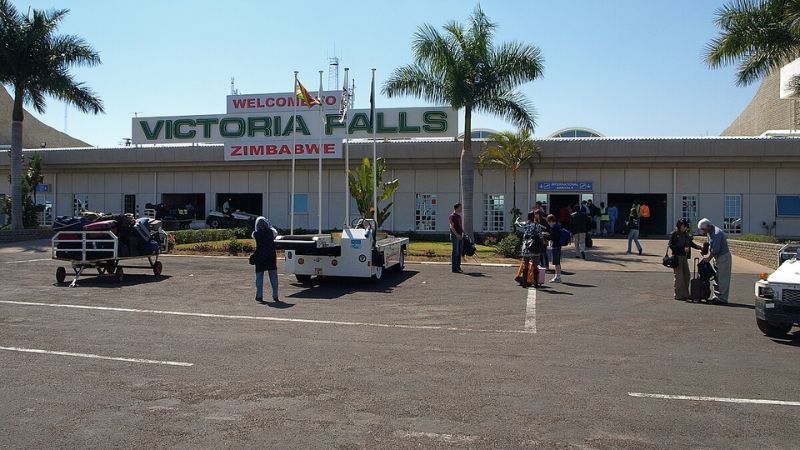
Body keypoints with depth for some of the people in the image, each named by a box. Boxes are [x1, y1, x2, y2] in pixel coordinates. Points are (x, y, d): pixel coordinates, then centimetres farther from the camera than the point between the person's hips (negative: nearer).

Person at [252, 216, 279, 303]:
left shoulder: (256, 234, -6)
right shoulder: (270, 232, -4)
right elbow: (276, 232, 19)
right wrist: (269, 226, 27)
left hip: (259, 258, 0)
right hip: (271, 257, 0)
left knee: (259, 277, 9)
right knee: (273, 277, 7)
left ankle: (259, 296, 10)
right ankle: (275, 296, 7)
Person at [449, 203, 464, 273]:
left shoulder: (459, 216, 18)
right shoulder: (452, 216, -8)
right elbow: (451, 227, -16)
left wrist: (464, 233, 15)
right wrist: (457, 234, -25)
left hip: (460, 236, 8)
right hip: (455, 236, -8)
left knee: (460, 252, 8)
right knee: (455, 252, -7)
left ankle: (458, 267, 14)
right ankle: (454, 268, -5)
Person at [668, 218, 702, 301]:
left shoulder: (686, 234, 10)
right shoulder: (674, 234, -7)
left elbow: (691, 243, 13)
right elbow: (671, 245, -11)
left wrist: (699, 247, -4)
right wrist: (683, 249, -19)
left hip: (684, 257, 7)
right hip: (677, 257, -7)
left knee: (687, 275, 7)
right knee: (679, 276, -4)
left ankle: (685, 294, 17)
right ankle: (678, 295, 3)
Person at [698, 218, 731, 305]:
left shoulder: (716, 233, -23)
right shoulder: (710, 232, 8)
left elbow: (715, 250, -22)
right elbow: (710, 245, 17)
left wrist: (708, 258, -10)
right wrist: (709, 256, 4)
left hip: (723, 257, -10)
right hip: (717, 257, 10)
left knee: (722, 279, -6)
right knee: (717, 278, 13)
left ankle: (722, 299, -3)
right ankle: (717, 296, 20)